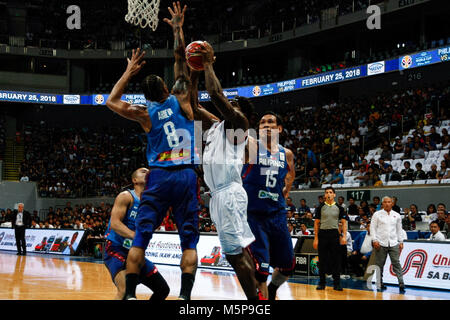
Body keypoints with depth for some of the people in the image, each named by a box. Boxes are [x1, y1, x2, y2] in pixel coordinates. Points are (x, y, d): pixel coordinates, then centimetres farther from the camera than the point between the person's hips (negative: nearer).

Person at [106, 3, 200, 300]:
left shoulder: (145, 113, 6)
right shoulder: (181, 100, 5)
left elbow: (111, 101, 21)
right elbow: (181, 61, 13)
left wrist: (129, 72, 25)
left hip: (159, 176, 0)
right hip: (187, 175, 0)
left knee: (141, 237, 2)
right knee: (190, 240, 1)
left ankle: (130, 294, -4)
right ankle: (185, 297, -10)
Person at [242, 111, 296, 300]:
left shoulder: (287, 154, 9)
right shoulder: (251, 145, -4)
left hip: (277, 214, 5)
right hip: (252, 213, -5)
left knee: (287, 266, 14)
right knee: (260, 267, -15)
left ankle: (271, 292, 42)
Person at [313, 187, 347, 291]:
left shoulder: (339, 208, 7)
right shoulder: (320, 208, 5)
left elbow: (344, 223, 5)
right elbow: (316, 223, 5)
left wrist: (344, 236, -7)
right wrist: (316, 239, -1)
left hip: (334, 234, 0)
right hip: (323, 234, 0)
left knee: (336, 260, 0)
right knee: (322, 260, 3)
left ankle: (336, 283, 5)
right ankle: (322, 283, 10)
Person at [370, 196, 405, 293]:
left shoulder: (396, 215, 12)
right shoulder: (377, 214, 4)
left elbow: (399, 229, 17)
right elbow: (373, 228, 2)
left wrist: (401, 242, 11)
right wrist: (375, 240, -7)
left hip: (394, 243, 1)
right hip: (381, 243, -1)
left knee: (396, 263, -7)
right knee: (379, 264, 3)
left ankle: (401, 284, -11)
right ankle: (380, 284, 12)